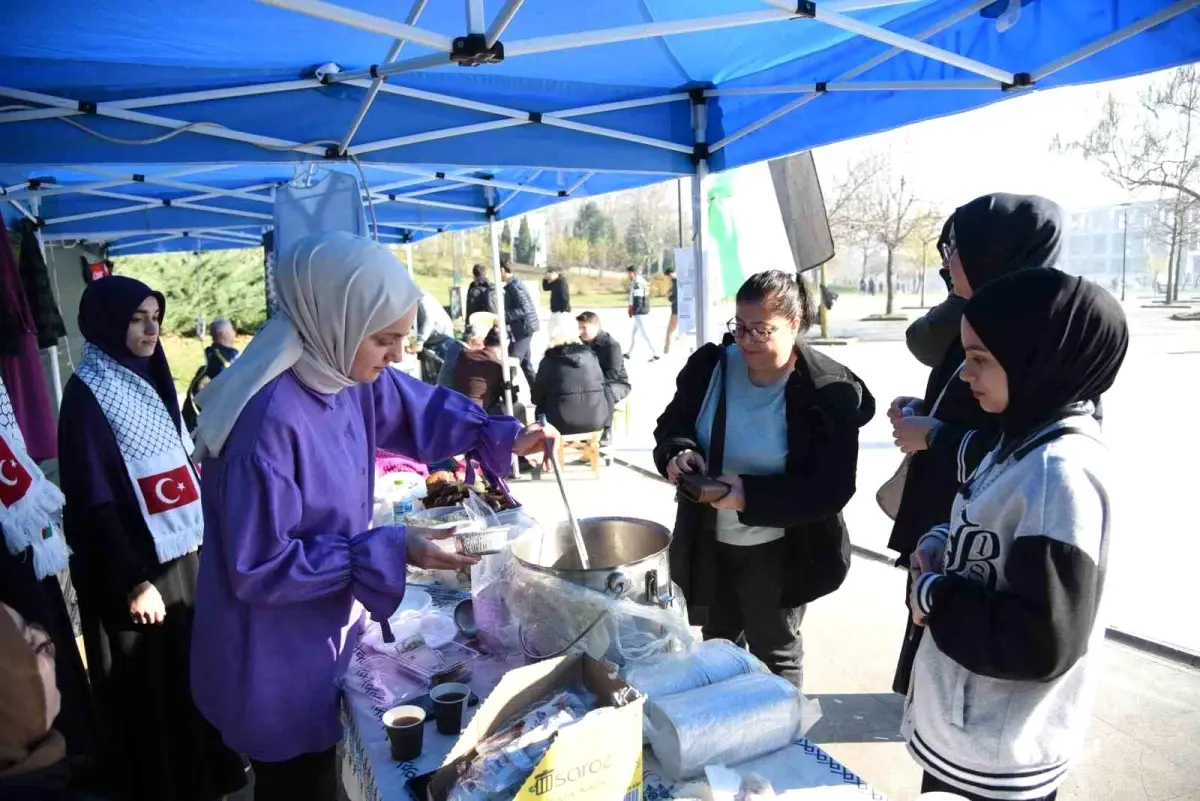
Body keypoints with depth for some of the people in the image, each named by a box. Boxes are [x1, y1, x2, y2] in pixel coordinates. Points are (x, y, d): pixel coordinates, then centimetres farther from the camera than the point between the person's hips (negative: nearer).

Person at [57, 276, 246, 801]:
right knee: (153, 688, 8)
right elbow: (95, 503, -16)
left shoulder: (146, 381, 9)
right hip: (137, 566, -7)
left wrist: (202, 535, 12)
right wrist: (133, 582, -16)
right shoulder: (87, 397, -14)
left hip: (181, 554, 7)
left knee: (193, 673, 18)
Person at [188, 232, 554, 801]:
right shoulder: (269, 420, -32)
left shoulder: (347, 375, -7)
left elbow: (416, 406, 11)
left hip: (324, 637, 7)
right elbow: (260, 568, -27)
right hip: (276, 664, -7)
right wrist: (390, 551, -26)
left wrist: (503, 436, -3)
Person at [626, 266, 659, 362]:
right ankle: (629, 353, 30)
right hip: (645, 309, 10)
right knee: (634, 332, 19)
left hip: (639, 311, -10)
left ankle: (655, 354, -9)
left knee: (644, 333, -7)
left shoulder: (637, 283, -17)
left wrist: (633, 311, -13)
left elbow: (637, 299, -22)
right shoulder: (643, 281, 13)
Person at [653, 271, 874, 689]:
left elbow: (830, 489, -22)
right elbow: (671, 424, 2)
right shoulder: (710, 365, -9)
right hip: (709, 542, 5)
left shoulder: (829, 391, -21)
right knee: (717, 645, 27)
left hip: (779, 551, -5)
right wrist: (679, 452, -22)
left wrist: (749, 495, -33)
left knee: (775, 653, 20)